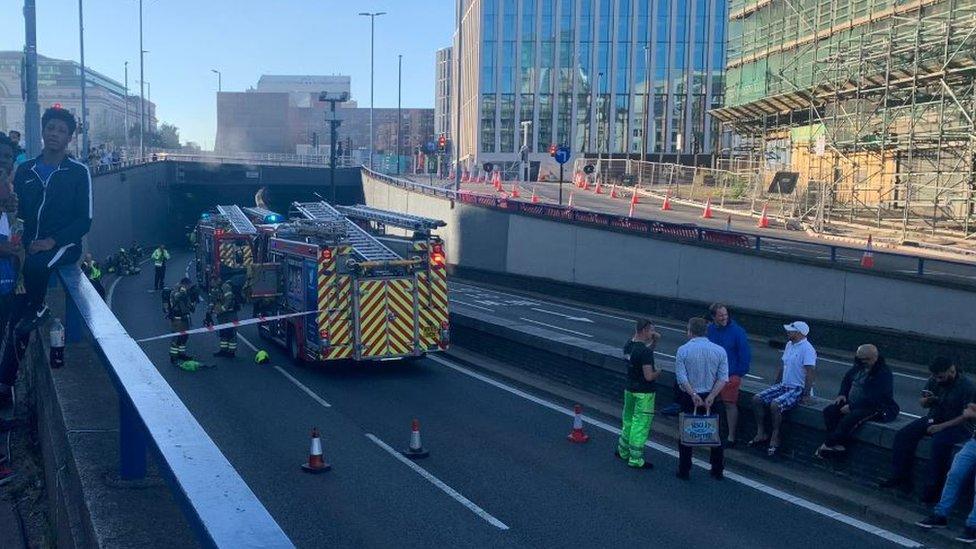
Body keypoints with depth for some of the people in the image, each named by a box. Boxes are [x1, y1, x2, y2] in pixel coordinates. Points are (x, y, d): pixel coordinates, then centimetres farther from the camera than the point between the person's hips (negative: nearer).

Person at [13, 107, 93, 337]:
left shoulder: (78, 172, 1)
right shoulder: (25, 170, 12)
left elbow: (84, 220, -3)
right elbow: (15, 210, 13)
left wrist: (52, 241, -16)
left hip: (63, 244, -4)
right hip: (28, 244, 4)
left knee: (35, 264, -33)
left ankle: (34, 310, -5)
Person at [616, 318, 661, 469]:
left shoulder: (628, 345, 2)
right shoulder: (645, 352, -24)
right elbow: (649, 376, -25)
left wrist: (655, 339, 7)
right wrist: (658, 372, -6)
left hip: (629, 389, 8)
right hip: (644, 393, -8)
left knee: (629, 420, 22)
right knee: (641, 424, 1)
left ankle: (623, 451, 34)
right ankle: (636, 459, 7)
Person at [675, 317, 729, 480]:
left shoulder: (683, 350, -7)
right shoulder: (719, 351, -1)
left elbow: (681, 376, -15)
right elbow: (723, 378, -9)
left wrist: (694, 395, -16)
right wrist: (711, 397, -13)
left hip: (689, 398, -2)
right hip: (713, 398, 2)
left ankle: (684, 471, 14)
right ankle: (718, 471, 21)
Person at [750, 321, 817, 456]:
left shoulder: (807, 349, -17)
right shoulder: (789, 345, 11)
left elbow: (810, 372, -21)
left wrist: (806, 395, -24)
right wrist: (775, 386, 20)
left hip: (798, 389, -9)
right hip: (783, 385, 9)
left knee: (775, 404, -31)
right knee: (757, 399, -4)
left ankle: (775, 438, -13)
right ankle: (761, 434, 3)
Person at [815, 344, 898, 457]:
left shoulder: (883, 373, -20)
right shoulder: (859, 366, 6)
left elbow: (873, 399, -26)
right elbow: (847, 379, 25)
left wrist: (851, 407, -24)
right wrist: (842, 394, 7)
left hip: (878, 408, -9)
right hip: (854, 403, 9)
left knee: (850, 418, -33)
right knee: (829, 411, -9)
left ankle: (829, 445, -18)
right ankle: (840, 443, -17)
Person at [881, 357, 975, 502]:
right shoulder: (934, 380, 3)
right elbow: (922, 403, 14)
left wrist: (942, 426, -24)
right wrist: (926, 400, -12)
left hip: (957, 425, -6)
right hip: (933, 419, 7)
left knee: (939, 443, -36)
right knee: (903, 435, -13)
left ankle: (932, 488, -27)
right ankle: (900, 476, -8)